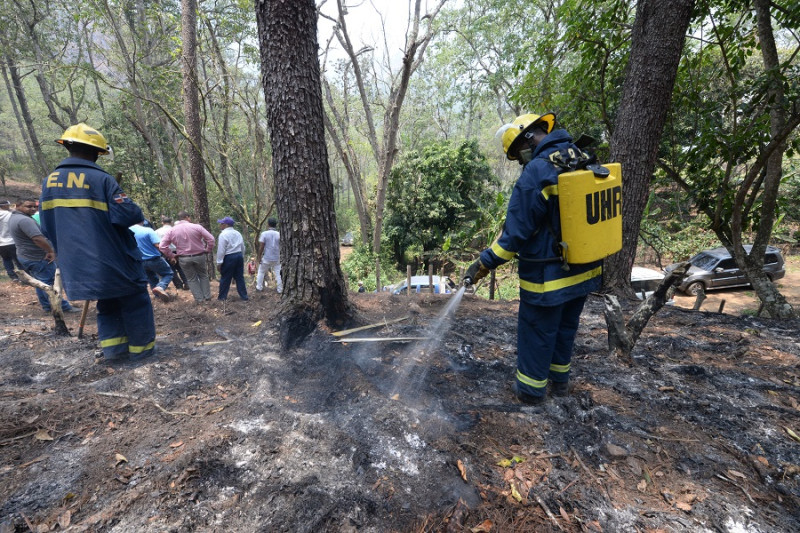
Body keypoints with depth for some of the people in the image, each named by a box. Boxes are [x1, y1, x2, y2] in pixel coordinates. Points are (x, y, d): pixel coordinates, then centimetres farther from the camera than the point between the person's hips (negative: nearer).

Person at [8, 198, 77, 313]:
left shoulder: (14, 217, 14)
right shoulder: (24, 220, -23)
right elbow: (38, 238, -33)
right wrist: (51, 251, -23)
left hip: (24, 256, 11)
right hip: (38, 258, -11)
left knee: (40, 282, 16)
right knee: (50, 282, -5)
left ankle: (46, 306, 23)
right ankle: (63, 307, -1)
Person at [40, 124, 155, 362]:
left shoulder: (49, 181, 8)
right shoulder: (102, 179, -13)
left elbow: (47, 226, 13)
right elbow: (129, 216, -22)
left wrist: (67, 248, 26)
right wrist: (138, 215, 1)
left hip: (77, 264, 7)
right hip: (113, 260, -6)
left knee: (107, 303, 20)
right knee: (135, 302, 7)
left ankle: (112, 348, 16)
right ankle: (141, 347, 14)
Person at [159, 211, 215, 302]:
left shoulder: (171, 231, -1)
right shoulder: (197, 227, -8)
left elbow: (162, 246, -4)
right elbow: (211, 239, -12)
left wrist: (172, 255, 6)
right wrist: (208, 251, 0)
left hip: (183, 258, 1)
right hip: (199, 256, -1)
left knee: (191, 279, 14)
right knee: (203, 276, 17)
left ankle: (199, 299, 14)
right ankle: (207, 297, 19)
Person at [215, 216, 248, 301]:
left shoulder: (223, 234, -12)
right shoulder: (238, 233, 11)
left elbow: (221, 250, -14)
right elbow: (243, 247, 15)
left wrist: (219, 262, -10)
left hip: (229, 258, -7)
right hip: (239, 256, 7)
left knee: (225, 278, 5)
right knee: (240, 277, 11)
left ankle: (222, 297, 16)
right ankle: (244, 297, 13)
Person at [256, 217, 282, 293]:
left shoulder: (264, 234, -8)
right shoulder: (279, 234, -2)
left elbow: (261, 247, -10)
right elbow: (281, 247, -1)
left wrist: (259, 257, -1)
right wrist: (281, 257, 10)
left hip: (266, 258, -1)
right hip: (277, 258, 1)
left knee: (261, 272, 18)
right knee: (278, 274, 7)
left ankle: (259, 287, 25)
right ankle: (280, 289, 8)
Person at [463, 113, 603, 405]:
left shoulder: (536, 172, -21)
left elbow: (516, 232, -21)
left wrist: (483, 264, -14)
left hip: (548, 276, -8)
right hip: (584, 270, 8)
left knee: (537, 332, 9)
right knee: (566, 326, 22)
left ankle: (531, 388, 26)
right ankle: (559, 380, 40)